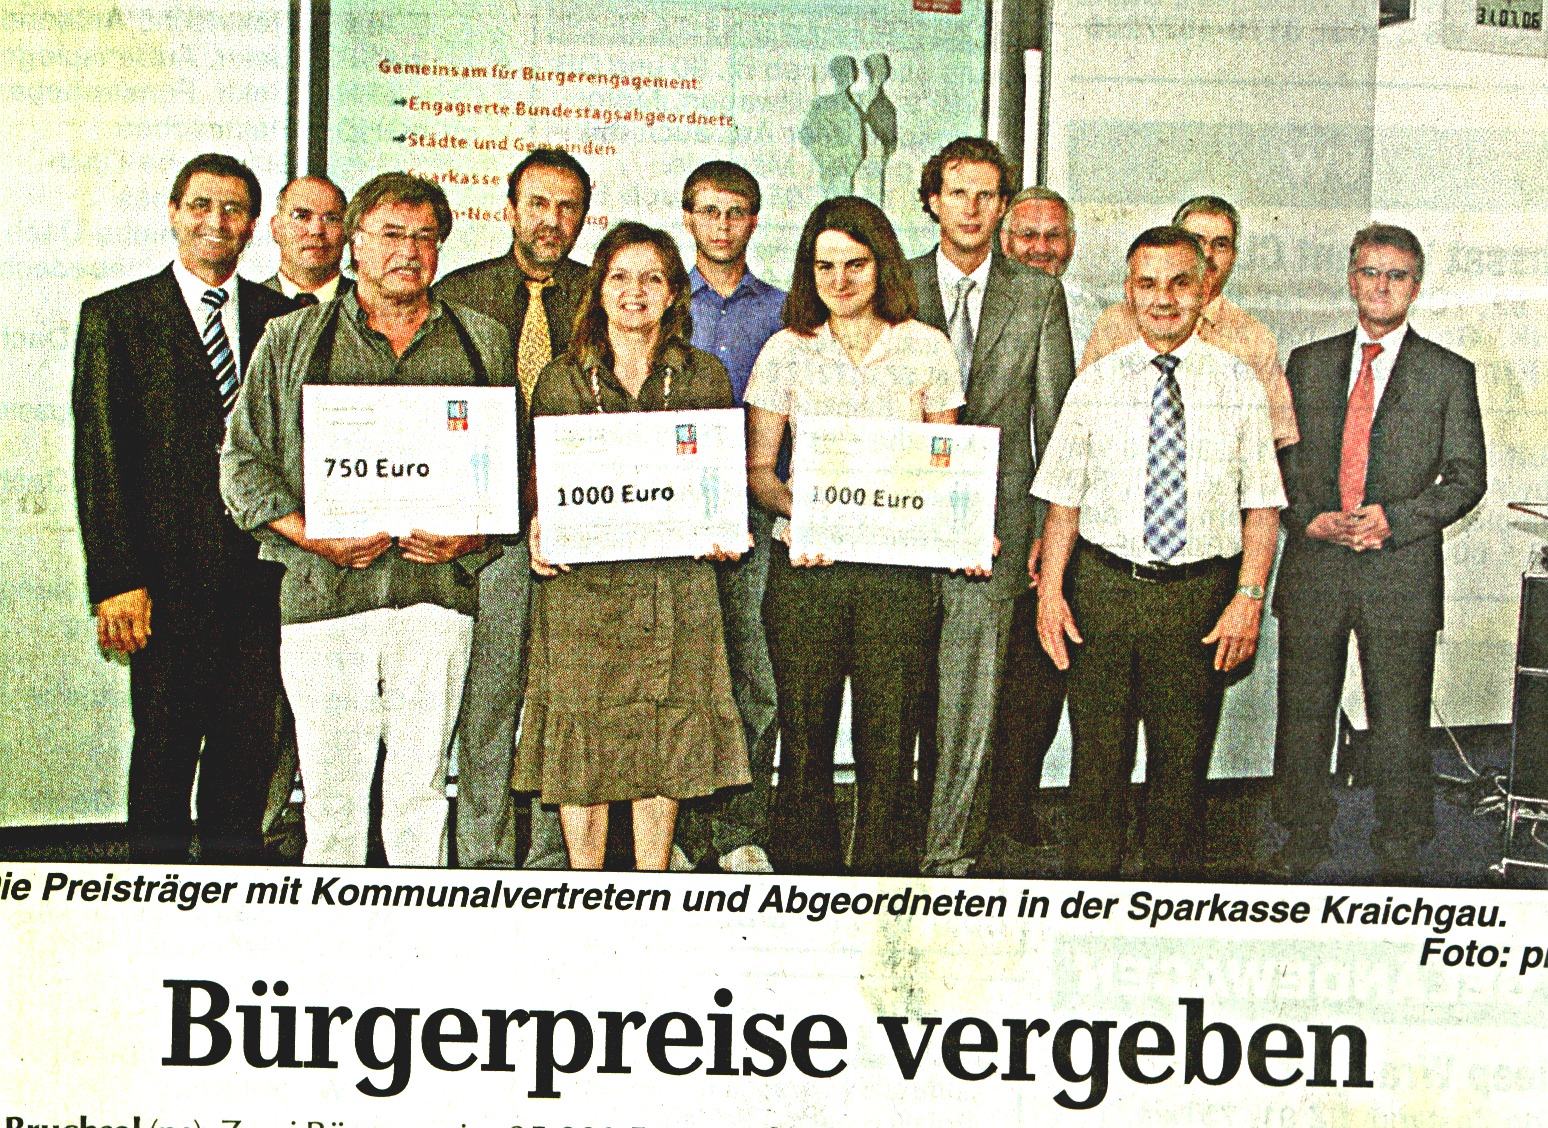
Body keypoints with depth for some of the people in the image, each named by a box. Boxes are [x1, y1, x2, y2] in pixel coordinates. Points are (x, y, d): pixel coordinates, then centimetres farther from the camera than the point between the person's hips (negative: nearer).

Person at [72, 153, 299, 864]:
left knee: (248, 746, 8)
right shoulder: (115, 317, 2)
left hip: (262, 572, 3)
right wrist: (116, 581, -10)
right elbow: (99, 458, -3)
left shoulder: (282, 317, 11)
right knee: (164, 747, 4)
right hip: (169, 577, -3)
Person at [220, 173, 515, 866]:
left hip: (438, 595, 1)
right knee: (331, 788, 0)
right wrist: (313, 537, -8)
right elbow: (243, 461, 6)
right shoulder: (292, 340, 10)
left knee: (420, 784, 4)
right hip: (324, 594, -1)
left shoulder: (482, 341, 13)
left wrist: (472, 535, -7)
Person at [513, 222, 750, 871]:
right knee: (582, 738, 0)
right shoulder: (561, 380, 7)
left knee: (665, 736, 3)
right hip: (582, 581, 0)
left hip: (677, 580, 1)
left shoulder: (705, 375, 9)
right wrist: (539, 534, -10)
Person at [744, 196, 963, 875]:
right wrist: (794, 511, -13)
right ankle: (805, 882, 16)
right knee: (804, 737, 2)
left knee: (888, 742, -1)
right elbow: (756, 466, 7)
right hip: (805, 569, 0)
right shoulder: (787, 351, 7)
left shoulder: (927, 348, 8)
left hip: (897, 570, 0)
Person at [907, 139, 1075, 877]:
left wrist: (1050, 530, 3)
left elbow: (1056, 419, 9)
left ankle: (948, 852, 2)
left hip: (995, 517, 0)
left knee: (971, 697, -5)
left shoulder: (1038, 296, 9)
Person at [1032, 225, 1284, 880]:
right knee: (1098, 754, 6)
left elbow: (1262, 505, 2)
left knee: (1183, 758, 9)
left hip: (1200, 595, 0)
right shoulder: (1095, 384, 5)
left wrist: (1249, 598, -8)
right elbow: (1065, 499, 6)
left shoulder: (1239, 384, 3)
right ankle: (1089, 882, 20)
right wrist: (1050, 590, -4)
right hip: (1105, 587, 1)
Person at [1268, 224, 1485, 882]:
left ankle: (1399, 858, 17)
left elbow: (1466, 477, 1)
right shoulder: (1308, 363, 11)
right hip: (1313, 568, 2)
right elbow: (1281, 457, 11)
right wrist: (1309, 518, -7)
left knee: (1399, 724, 3)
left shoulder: (1449, 373, 4)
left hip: (1402, 573, -2)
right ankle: (1304, 841, 26)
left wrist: (1394, 519, -13)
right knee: (1303, 715, 9)